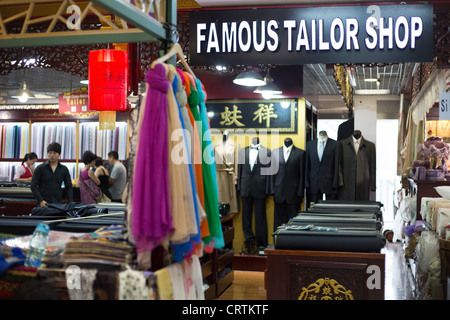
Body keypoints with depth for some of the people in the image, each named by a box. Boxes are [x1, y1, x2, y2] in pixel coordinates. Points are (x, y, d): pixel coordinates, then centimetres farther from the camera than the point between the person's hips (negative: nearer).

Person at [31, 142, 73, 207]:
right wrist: (40, 200, -13)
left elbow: (69, 187, 9)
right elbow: (33, 186, -1)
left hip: (58, 204, 2)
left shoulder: (64, 169, 8)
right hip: (43, 204, -2)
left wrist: (70, 202, -6)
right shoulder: (40, 168, 2)